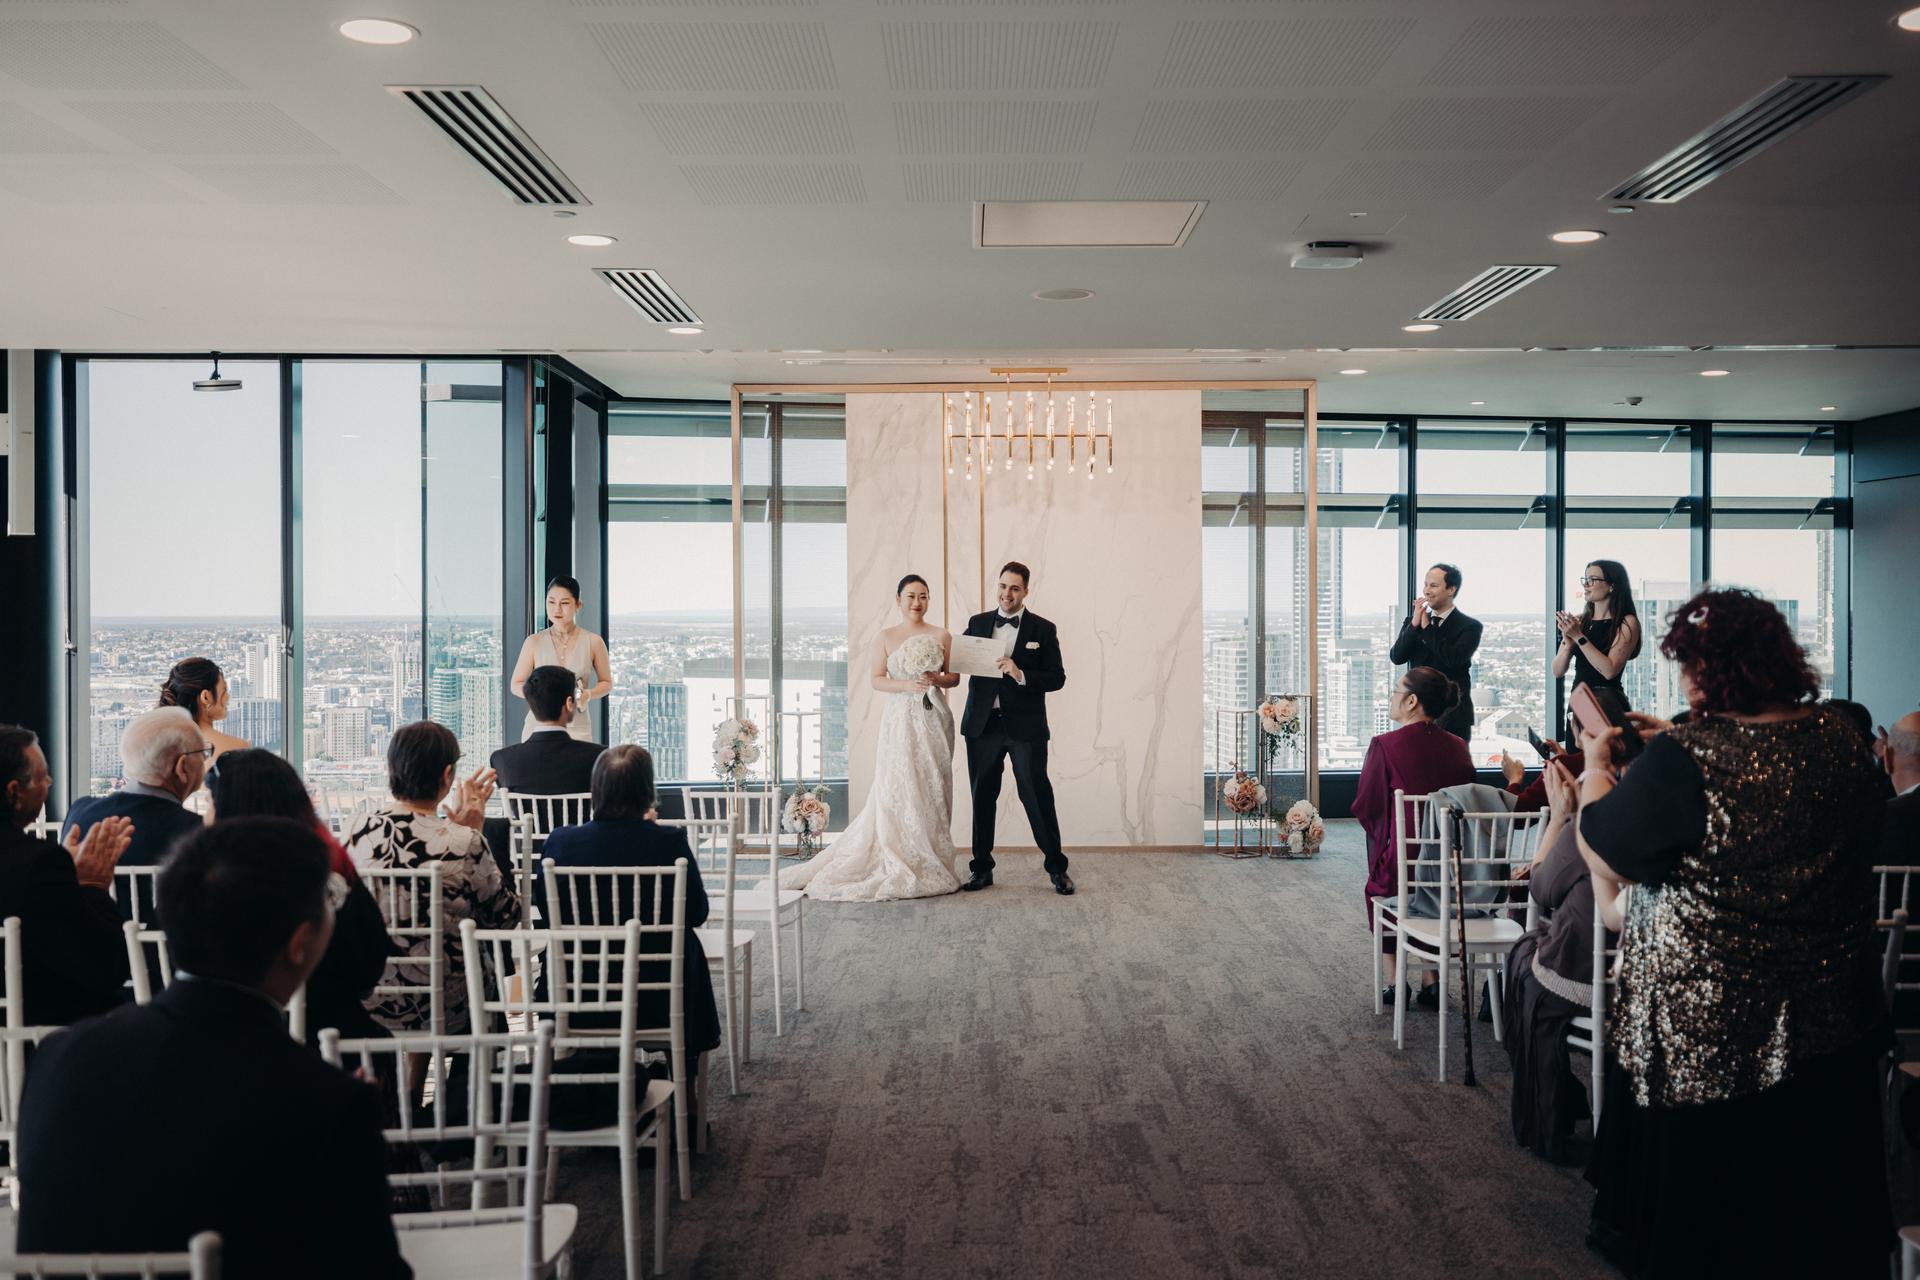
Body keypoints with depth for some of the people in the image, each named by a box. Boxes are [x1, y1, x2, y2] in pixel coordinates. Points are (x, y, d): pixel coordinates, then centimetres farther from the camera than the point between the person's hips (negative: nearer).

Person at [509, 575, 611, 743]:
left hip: (577, 729, 0)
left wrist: (588, 694, -11)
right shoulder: (534, 642, 0)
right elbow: (516, 685, 7)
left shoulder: (593, 642, -1)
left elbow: (606, 683, 10)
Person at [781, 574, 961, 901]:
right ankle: (900, 868, -3)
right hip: (898, 721, -1)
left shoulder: (941, 636, 8)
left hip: (932, 720, 1)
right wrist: (907, 685, -13)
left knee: (931, 789, -1)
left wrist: (937, 680, -12)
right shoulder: (886, 637, 6)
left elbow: (954, 677, 9)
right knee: (896, 790, -7)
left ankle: (930, 866, 6)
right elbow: (875, 678, 1)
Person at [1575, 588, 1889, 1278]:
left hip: (1709, 1034, -6)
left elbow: (1601, 852, -14)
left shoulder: (1682, 762, -27)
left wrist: (1596, 763, 2)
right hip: (1832, 1023, 6)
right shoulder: (1838, 736, -6)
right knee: (1816, 1212, 24)